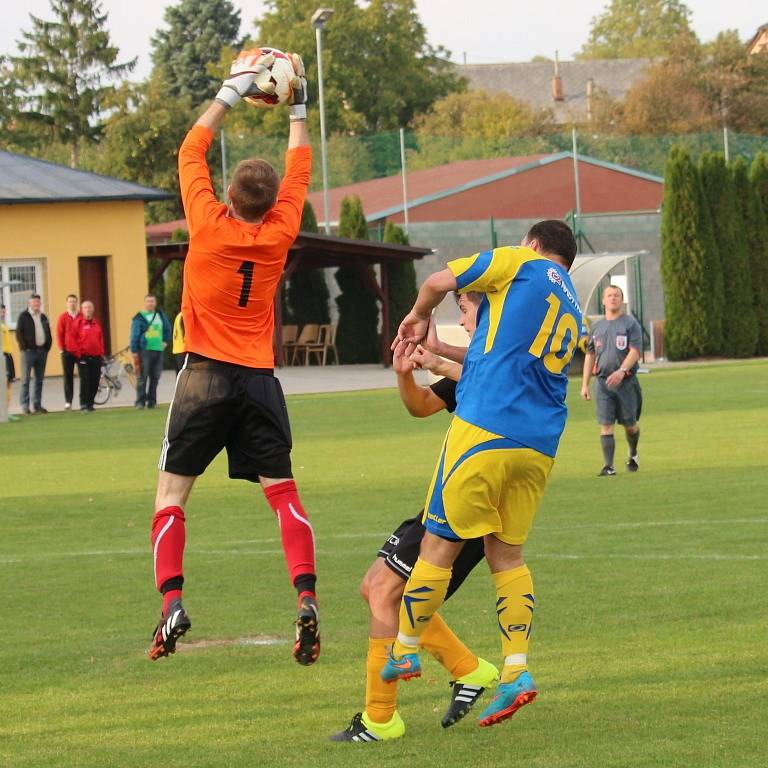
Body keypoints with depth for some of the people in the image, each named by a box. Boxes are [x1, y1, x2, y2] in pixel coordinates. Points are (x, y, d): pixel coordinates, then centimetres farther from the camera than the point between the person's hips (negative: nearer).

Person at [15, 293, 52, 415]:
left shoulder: (43, 317, 16)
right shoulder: (24, 316, 0)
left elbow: (48, 333, 19)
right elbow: (19, 333, -5)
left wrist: (47, 346, 6)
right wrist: (24, 347, -12)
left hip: (42, 350, 6)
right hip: (29, 350, -6)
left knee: (39, 380, 7)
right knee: (26, 379, -6)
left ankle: (37, 405, 12)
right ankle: (25, 405, -6)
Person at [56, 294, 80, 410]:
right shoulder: (63, 317, 2)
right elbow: (59, 334, 1)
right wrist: (61, 349, -5)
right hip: (67, 351, -1)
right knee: (68, 376, 1)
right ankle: (68, 401, 2)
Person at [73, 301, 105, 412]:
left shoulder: (96, 323, 14)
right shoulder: (78, 322, -2)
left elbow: (101, 338, 19)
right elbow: (73, 339, -3)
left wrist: (101, 353, 13)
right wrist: (79, 352, -7)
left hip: (96, 357, 5)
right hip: (83, 357, -5)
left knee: (95, 382, 3)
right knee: (85, 381, -9)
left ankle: (90, 403, 13)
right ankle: (84, 405, -6)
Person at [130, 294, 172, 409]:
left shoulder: (161, 315, 12)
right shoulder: (139, 318, -3)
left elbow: (167, 328, 29)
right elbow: (134, 335, -6)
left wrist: (165, 341, 20)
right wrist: (134, 352, -11)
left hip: (158, 351, 5)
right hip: (144, 351, -5)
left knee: (155, 378, 5)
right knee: (142, 378, -7)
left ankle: (152, 400, 10)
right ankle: (140, 401, -5)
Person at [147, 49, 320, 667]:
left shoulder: (209, 224, -8)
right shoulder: (279, 232, -1)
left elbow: (192, 150, 5)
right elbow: (299, 169, 16)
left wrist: (232, 92, 11)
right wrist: (297, 107, 25)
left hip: (206, 376, -2)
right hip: (260, 379, 2)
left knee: (172, 492, 2)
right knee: (283, 493, 2)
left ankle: (172, 600, -15)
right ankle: (306, 597, -16)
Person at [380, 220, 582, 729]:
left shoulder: (522, 263, 5)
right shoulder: (573, 311, 24)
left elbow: (439, 282, -2)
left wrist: (420, 317, 18)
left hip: (485, 432, -7)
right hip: (540, 446, 7)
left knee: (439, 545, 4)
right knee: (507, 554, 13)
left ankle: (404, 652, 14)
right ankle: (517, 672, 3)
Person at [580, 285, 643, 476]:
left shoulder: (630, 324, -1)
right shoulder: (597, 327, 13)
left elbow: (635, 351, -11)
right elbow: (590, 355, 17)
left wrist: (622, 371, -27)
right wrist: (585, 384, 12)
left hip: (626, 381, -3)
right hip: (603, 382, 3)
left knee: (629, 424, 7)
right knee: (606, 424, -7)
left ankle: (633, 455, 34)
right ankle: (608, 466, -8)